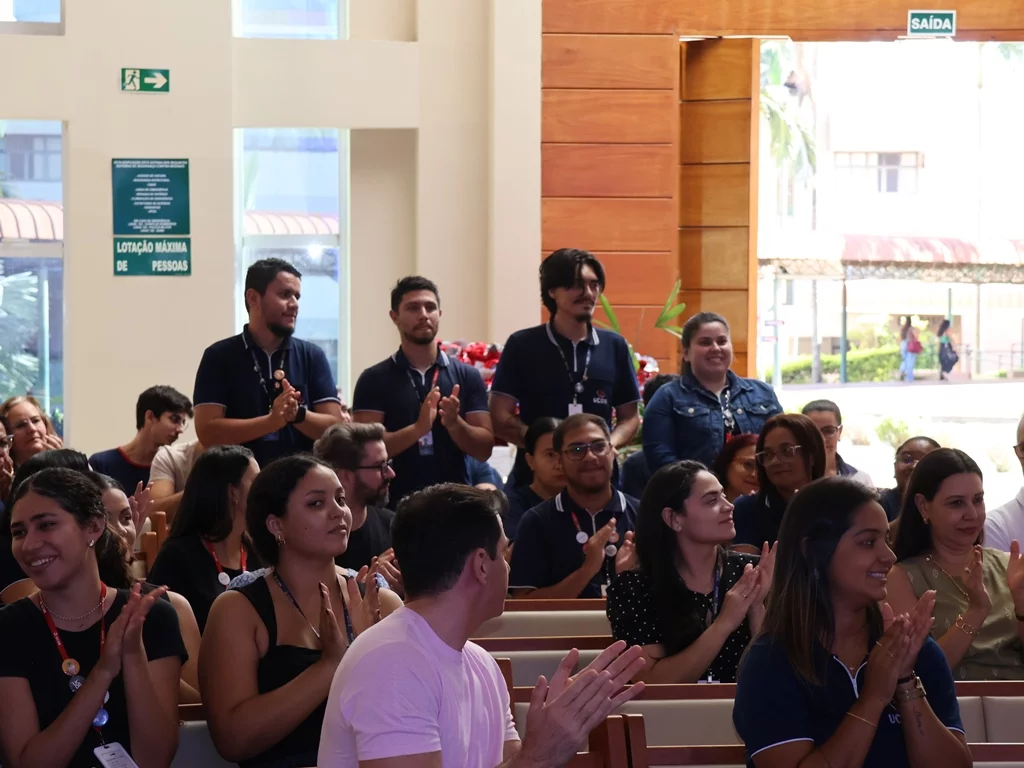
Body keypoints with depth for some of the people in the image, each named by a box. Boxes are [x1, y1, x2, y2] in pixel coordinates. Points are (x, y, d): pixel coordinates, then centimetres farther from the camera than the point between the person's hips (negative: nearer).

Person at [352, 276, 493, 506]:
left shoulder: (467, 376, 5)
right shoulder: (374, 380, -1)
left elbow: (484, 449, 2)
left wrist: (454, 423, -17)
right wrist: (418, 428, -24)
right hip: (396, 502, -2)